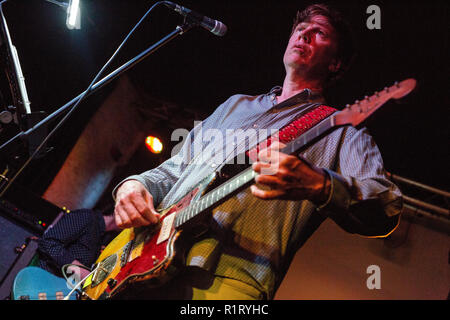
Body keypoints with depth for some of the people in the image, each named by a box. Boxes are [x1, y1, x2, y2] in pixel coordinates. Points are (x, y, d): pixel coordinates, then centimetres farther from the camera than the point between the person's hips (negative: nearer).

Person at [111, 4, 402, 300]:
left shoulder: (342, 129, 9)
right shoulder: (236, 105, 27)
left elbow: (387, 210, -8)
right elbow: (173, 170, 30)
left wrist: (318, 185, -28)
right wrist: (134, 185, 7)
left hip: (230, 275, -4)